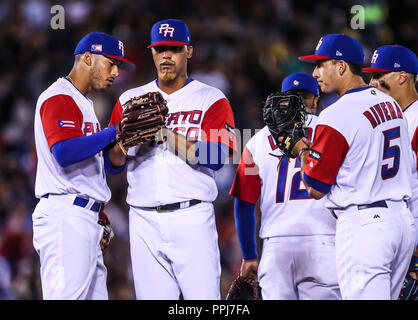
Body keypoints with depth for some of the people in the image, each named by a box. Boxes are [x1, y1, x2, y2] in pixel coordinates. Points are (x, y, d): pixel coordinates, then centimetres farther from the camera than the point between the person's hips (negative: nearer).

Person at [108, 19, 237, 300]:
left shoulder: (211, 99, 5)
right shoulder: (130, 100, 14)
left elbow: (214, 158, -10)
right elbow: (113, 162, 8)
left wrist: (164, 130, -15)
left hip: (192, 216, -3)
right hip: (145, 220, 3)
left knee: (205, 297, -11)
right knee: (152, 295, 2)